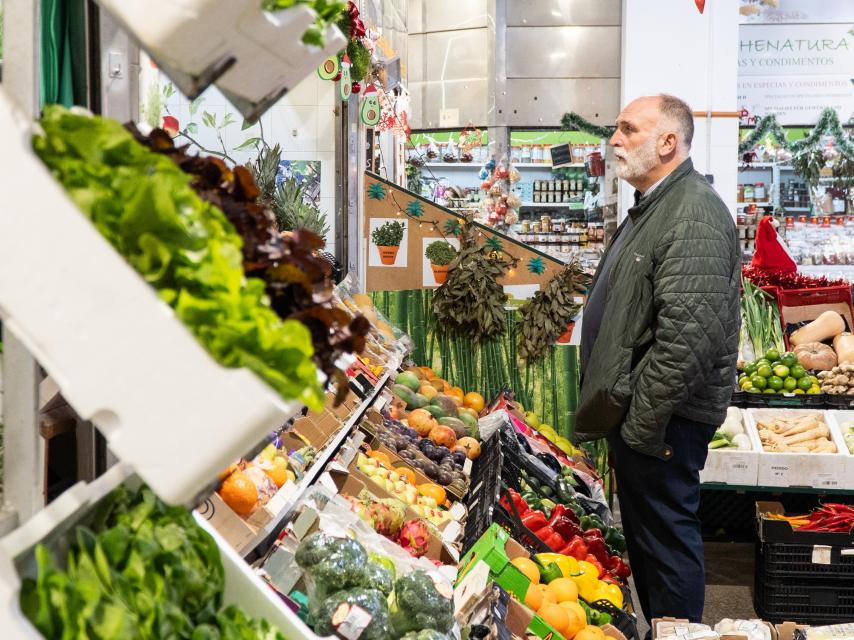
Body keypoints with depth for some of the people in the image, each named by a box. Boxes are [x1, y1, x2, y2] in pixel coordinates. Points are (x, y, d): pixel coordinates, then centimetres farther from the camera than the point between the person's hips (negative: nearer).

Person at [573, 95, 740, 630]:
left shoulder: (694, 215, -20)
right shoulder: (651, 206, 14)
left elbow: (686, 337, -28)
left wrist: (644, 425, -23)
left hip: (663, 418, -10)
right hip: (635, 410, 11)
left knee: (666, 537, 2)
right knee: (643, 532, 21)